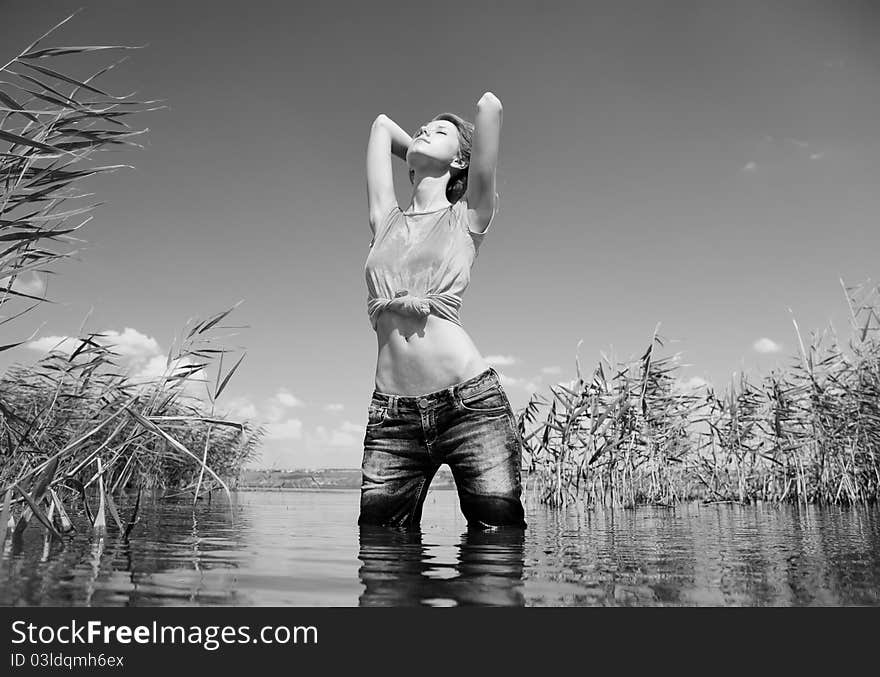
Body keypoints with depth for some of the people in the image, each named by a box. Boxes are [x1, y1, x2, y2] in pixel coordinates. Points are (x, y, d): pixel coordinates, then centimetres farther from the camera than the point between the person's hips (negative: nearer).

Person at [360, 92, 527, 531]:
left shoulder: (467, 216, 7)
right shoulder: (385, 217, 17)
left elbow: (489, 105, 0)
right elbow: (382, 124, 27)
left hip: (471, 401, -3)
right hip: (391, 413, 4)